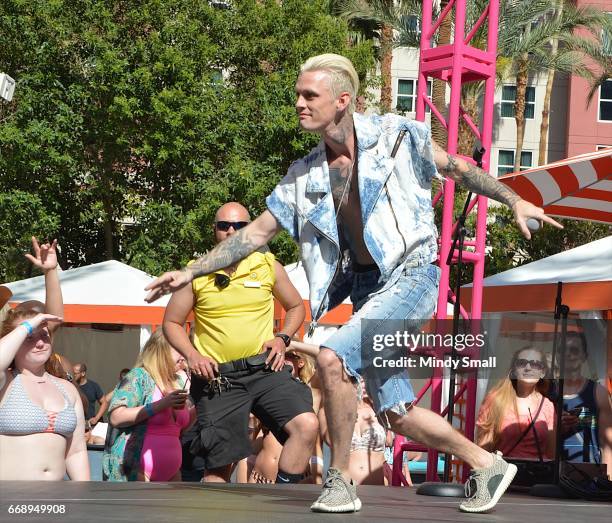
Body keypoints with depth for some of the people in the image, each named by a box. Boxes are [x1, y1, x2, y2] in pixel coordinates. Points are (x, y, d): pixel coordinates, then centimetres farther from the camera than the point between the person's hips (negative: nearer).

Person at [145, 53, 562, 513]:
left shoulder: (394, 136, -6)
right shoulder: (304, 176, 6)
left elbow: (456, 167, 6)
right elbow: (255, 234, 9)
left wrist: (515, 201, 5)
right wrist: (190, 273, 4)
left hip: (412, 274, -6)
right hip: (364, 286, 6)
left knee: (333, 357, -25)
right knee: (397, 415, 4)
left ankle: (340, 481, -12)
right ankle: (486, 464, 26)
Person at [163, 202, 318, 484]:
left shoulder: (268, 265, 6)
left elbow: (296, 306, 21)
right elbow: (171, 322, 11)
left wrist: (282, 338, 2)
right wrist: (192, 355, -6)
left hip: (265, 369, 1)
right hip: (218, 378, -1)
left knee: (306, 425, -22)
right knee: (218, 464, -1)